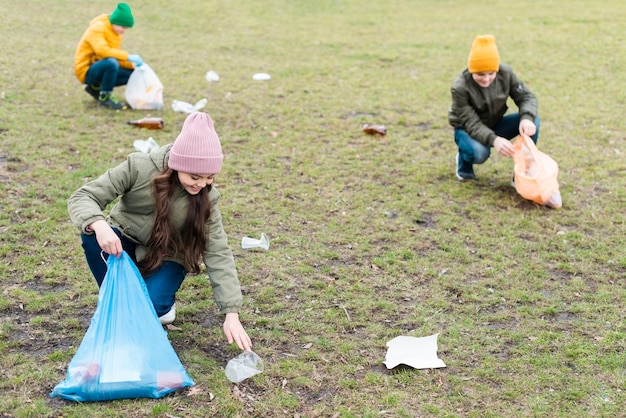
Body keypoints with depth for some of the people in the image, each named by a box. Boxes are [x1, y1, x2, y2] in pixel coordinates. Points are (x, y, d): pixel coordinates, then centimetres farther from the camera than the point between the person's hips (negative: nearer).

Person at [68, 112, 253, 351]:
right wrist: (99, 225, -47)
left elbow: (218, 254, -18)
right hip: (123, 244, 1)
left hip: (165, 258, -1)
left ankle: (161, 303, 7)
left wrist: (232, 315, -25)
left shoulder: (204, 198, -17)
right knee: (92, 234, -32)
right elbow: (81, 197, -23)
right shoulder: (139, 167, -23)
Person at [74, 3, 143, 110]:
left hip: (100, 69, 9)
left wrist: (132, 64, -12)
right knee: (111, 63, -36)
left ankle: (96, 87, 11)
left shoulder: (116, 33, 10)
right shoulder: (97, 29, -17)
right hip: (87, 71, -9)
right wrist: (128, 56, -34)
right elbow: (103, 50, -34)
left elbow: (116, 56, 6)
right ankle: (104, 97, -17)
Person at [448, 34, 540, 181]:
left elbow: (526, 97, -14)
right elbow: (472, 124, -29)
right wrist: (493, 140, -49)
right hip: (468, 130, -4)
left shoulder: (506, 73, -17)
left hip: (495, 125, 4)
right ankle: (464, 161, 1)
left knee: (533, 119, -23)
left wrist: (527, 118, -38)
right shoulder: (460, 88, -27)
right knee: (479, 153, -39)